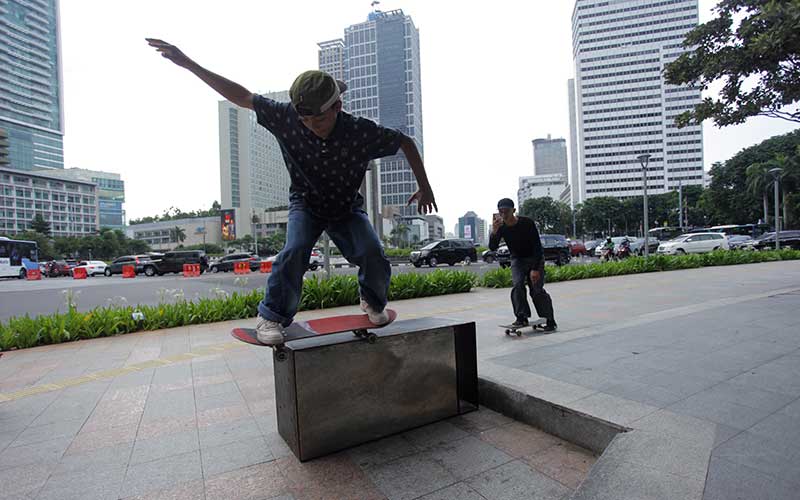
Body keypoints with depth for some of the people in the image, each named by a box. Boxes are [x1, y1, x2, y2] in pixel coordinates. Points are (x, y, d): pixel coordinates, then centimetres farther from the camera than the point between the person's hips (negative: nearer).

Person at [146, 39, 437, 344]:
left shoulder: (361, 132, -27)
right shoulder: (287, 117, -24)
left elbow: (406, 142, -13)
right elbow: (242, 96, -13)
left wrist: (424, 187, -10)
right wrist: (187, 63, -13)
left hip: (347, 207, 0)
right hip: (306, 203, 0)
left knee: (373, 255, -20)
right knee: (295, 250, -27)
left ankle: (373, 302, 12)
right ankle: (272, 317, -8)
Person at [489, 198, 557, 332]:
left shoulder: (527, 223, -22)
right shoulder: (501, 227, -12)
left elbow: (537, 246, -20)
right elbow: (492, 248, -22)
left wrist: (535, 269, -25)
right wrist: (494, 232, -40)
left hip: (535, 258, -3)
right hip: (517, 259, 3)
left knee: (536, 290, -11)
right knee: (517, 285, -17)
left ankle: (550, 321, 0)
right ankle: (522, 317, -11)